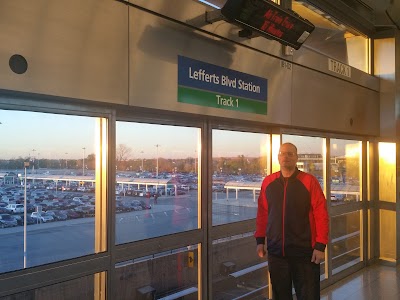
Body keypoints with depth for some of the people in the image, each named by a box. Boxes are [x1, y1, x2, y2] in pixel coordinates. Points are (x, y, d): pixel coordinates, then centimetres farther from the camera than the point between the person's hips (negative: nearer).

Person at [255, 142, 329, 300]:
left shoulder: (309, 181, -7)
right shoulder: (268, 182, 3)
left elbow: (321, 214, -7)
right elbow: (262, 213, 9)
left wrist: (320, 246, -11)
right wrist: (260, 240, 6)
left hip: (304, 252, -3)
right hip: (276, 251, 3)